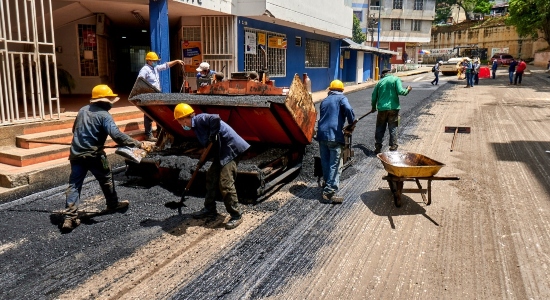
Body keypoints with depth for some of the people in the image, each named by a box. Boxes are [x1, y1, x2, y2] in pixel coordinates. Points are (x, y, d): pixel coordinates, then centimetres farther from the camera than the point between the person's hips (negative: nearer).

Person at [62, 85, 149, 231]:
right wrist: (138, 144, -27)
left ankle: (69, 218, -1)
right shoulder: (104, 115, -13)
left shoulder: (83, 110, 11)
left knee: (74, 185, 4)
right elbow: (117, 135, -25)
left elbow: (74, 129, 23)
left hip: (76, 153, 6)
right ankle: (113, 204, 34)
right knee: (106, 180, 16)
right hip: (94, 155, -6)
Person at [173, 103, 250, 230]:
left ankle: (236, 216, -3)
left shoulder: (200, 119, -14)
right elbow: (207, 143, 21)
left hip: (231, 149, -11)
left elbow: (216, 119, -33)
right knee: (211, 177, 16)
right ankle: (210, 209, 29)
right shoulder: (196, 125, 16)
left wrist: (212, 136, -22)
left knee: (225, 183, -13)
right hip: (221, 151, 11)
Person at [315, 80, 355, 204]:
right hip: (334, 135, -6)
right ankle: (330, 193, -8)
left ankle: (327, 186, 30)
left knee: (325, 163, 16)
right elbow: (348, 109, -16)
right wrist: (351, 123, -4)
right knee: (335, 165, -4)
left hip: (322, 134, 6)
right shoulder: (341, 98, 4)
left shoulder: (324, 101, 22)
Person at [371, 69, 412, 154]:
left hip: (382, 108, 2)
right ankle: (393, 148, 8)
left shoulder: (380, 82, 10)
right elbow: (400, 91, -13)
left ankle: (378, 148, 16)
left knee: (380, 128, 13)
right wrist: (408, 90, 8)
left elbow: (374, 97, 13)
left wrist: (373, 107, 27)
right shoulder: (396, 79, -1)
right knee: (393, 129, 6)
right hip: (393, 108, -2)